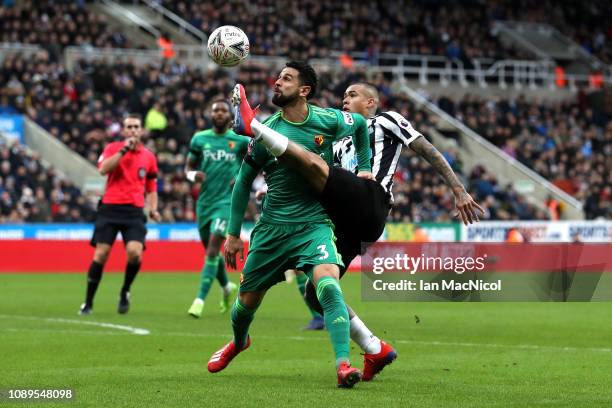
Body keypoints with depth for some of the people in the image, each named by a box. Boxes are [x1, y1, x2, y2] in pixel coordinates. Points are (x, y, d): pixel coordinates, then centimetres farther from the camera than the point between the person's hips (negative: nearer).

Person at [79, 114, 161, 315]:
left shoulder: (149, 157, 13)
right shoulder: (113, 148, 5)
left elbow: (151, 188, 21)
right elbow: (103, 169, -15)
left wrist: (153, 209, 6)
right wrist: (124, 150, -17)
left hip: (134, 210, 1)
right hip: (110, 208, -1)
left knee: (134, 252, -19)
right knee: (100, 254, -6)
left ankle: (125, 292, 8)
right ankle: (88, 303, 6)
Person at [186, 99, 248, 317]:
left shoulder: (240, 140, -1)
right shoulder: (200, 139, 6)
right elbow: (189, 167, 13)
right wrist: (193, 175, -10)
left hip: (227, 201, -4)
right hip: (205, 201, 4)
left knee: (212, 249, -16)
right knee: (209, 249, 13)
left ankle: (200, 300, -16)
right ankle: (227, 287, 40)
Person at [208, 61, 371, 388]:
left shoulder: (328, 120, -7)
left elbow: (360, 124, 17)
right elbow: (244, 181, 5)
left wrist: (364, 168, 13)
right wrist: (233, 233, 5)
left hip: (315, 224, -2)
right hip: (273, 228, 2)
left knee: (328, 285, -28)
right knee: (248, 299, 12)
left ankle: (343, 365, -29)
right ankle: (238, 342, 46)